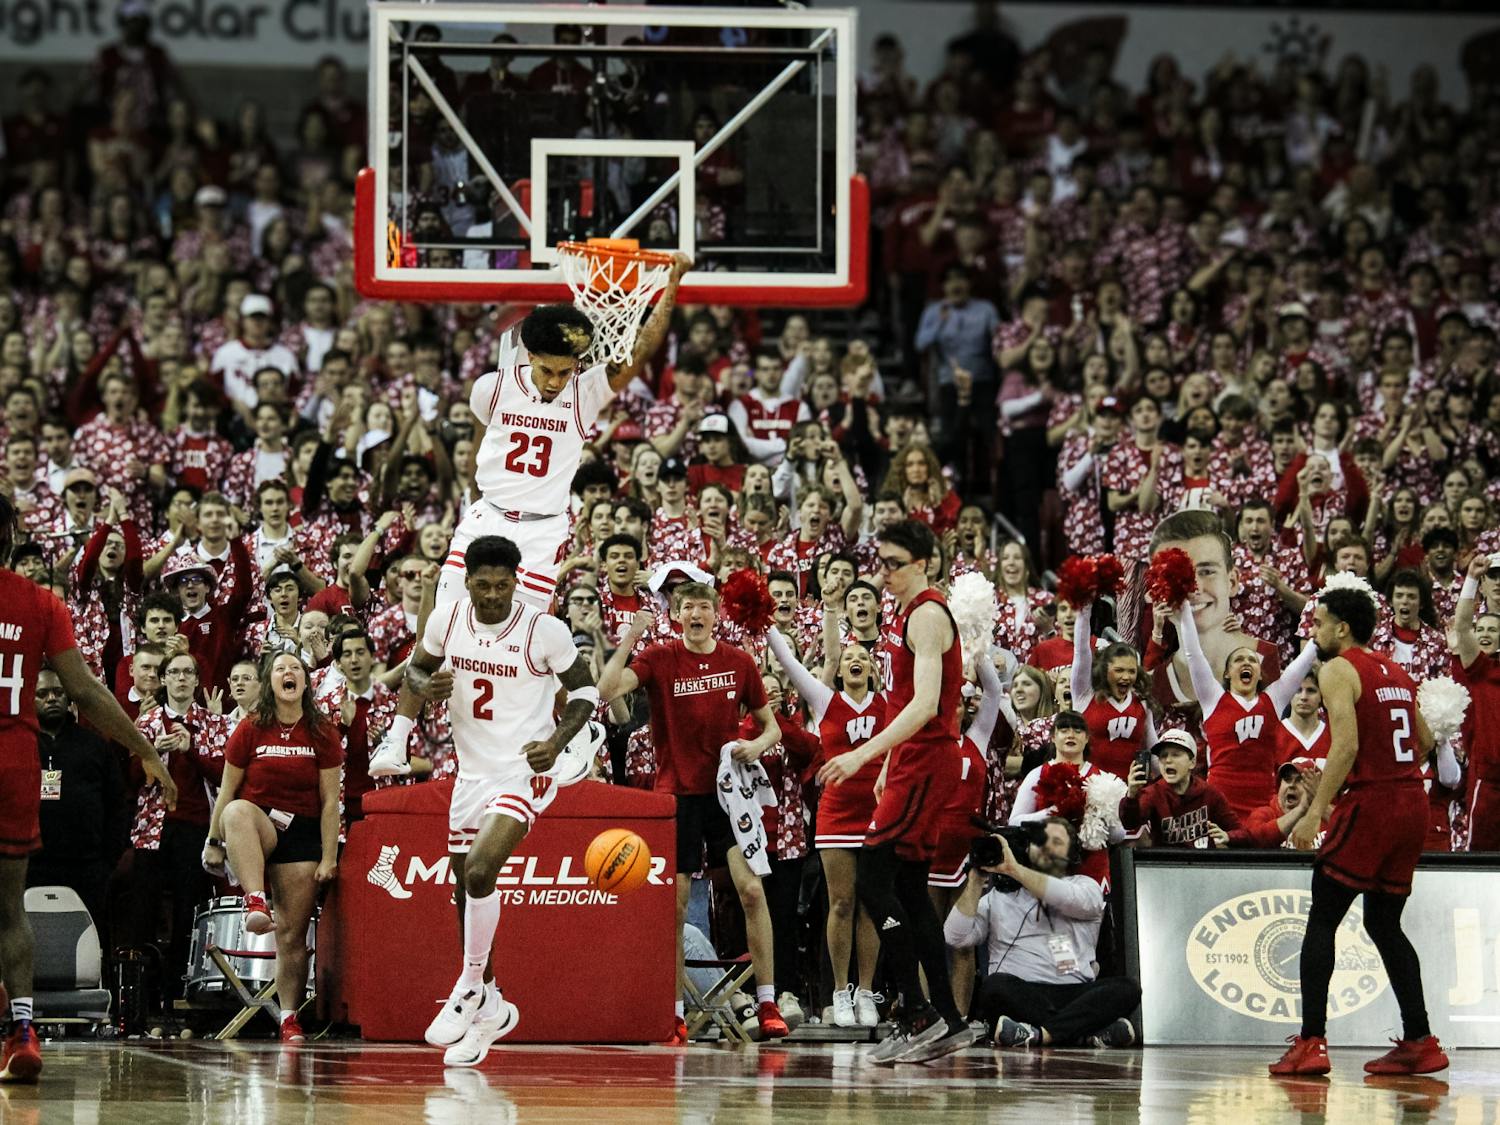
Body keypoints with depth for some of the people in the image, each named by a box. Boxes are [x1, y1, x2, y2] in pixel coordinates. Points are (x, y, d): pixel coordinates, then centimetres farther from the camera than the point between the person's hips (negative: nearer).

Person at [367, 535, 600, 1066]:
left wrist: (558, 739, -17)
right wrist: (426, 685, -7)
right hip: (472, 771, 6)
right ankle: (490, 1009, 26)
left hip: (525, 768, -6)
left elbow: (585, 688, -2)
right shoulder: (447, 619, -5)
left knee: (480, 871, -25)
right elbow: (416, 669, 14)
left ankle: (471, 988, -8)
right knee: (466, 891, 11)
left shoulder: (545, 631, -16)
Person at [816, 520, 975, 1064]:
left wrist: (864, 754, -30)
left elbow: (924, 704, -25)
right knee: (909, 889, 10)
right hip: (911, 761, 10)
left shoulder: (928, 616, -14)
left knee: (871, 877, -14)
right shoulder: (904, 617, 17)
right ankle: (947, 1022, 12)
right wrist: (887, 767, 23)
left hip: (927, 762, -10)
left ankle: (918, 1013, -15)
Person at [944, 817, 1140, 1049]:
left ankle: (1040, 1034, -39)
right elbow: (957, 938, 8)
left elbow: (1073, 900, -8)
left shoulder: (1084, 886, 18)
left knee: (1126, 988, -27)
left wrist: (1015, 869, -13)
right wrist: (975, 882, 1)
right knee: (995, 986, -35)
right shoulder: (998, 896, 20)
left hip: (1075, 994, 0)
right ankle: (1089, 1033, -35)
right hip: (1018, 994, 0)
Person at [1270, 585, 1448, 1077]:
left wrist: (1315, 812, -20)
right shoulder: (1396, 672, 16)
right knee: (1384, 923, 16)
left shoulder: (1338, 670, -7)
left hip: (1369, 802, -7)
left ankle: (1311, 1044, -9)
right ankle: (1419, 1042, 11)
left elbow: (1346, 746, -18)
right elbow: (1425, 741, 21)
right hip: (1412, 802, 7)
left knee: (1321, 921, -2)